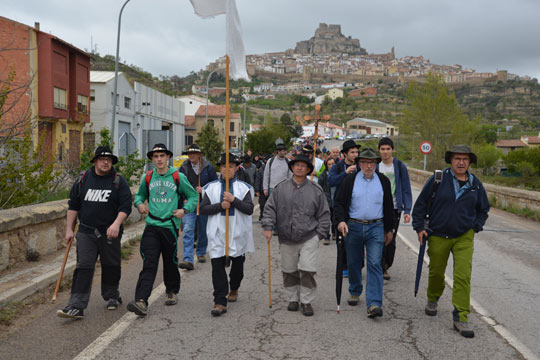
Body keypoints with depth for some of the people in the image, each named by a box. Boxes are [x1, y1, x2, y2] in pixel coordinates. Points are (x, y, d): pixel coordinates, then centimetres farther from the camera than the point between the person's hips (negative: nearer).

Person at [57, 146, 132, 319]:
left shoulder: (119, 181, -1)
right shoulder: (83, 179, 6)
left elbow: (125, 206, -7)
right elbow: (73, 205, 11)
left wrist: (116, 224, -23)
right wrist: (69, 229, 7)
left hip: (110, 233, -1)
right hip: (86, 232, 1)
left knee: (111, 266, 11)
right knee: (83, 267, -7)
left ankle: (112, 296, 33)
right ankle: (76, 306, -9)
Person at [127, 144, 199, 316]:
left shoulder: (178, 177, -1)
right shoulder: (147, 178, 7)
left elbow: (193, 196, 7)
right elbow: (140, 195, 22)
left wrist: (185, 210, -9)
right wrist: (139, 204, 0)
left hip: (170, 226, -1)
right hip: (151, 226, 1)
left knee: (170, 262, 13)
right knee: (149, 264, -9)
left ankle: (172, 292, 36)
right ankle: (141, 301, -16)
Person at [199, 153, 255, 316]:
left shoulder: (244, 187, 3)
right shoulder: (211, 187, 6)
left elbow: (249, 209, -6)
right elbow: (203, 208, 0)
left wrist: (233, 200, -18)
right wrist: (220, 206, -14)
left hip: (238, 233, 1)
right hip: (217, 233, 0)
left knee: (237, 264, 14)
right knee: (217, 265, -8)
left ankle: (234, 289, 41)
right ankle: (220, 302, -7)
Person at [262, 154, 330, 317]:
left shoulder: (316, 190, 2)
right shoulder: (281, 188, 4)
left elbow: (324, 213, 7)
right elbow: (270, 208, 5)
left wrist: (320, 233, 2)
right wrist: (268, 227, -5)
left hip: (308, 238, -2)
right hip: (286, 238, 2)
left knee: (307, 270, -7)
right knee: (289, 271, 10)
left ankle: (306, 301, 8)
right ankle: (293, 299, 27)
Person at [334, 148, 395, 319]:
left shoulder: (383, 181, 7)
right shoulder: (350, 180, 2)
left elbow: (388, 206, 14)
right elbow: (339, 202, 1)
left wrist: (389, 229, 15)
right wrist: (340, 220, -16)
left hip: (376, 228, 0)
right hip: (353, 226, 0)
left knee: (374, 264, -10)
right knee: (353, 263, 11)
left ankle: (374, 304, -12)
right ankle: (355, 292, 35)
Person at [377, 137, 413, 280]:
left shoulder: (400, 166, 1)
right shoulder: (374, 166, 3)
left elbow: (406, 190, 2)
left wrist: (407, 210, -5)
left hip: (394, 208, 0)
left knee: (391, 240, 5)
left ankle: (385, 266, 21)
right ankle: (382, 267, 9)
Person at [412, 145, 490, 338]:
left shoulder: (476, 184, 2)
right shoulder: (438, 179, -6)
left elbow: (483, 209, 18)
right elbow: (421, 203, 1)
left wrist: (475, 228, 6)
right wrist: (419, 227, -3)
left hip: (464, 238, 1)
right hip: (438, 236, -1)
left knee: (463, 276, -10)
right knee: (436, 272, 15)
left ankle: (461, 318, -4)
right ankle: (432, 300, 43)